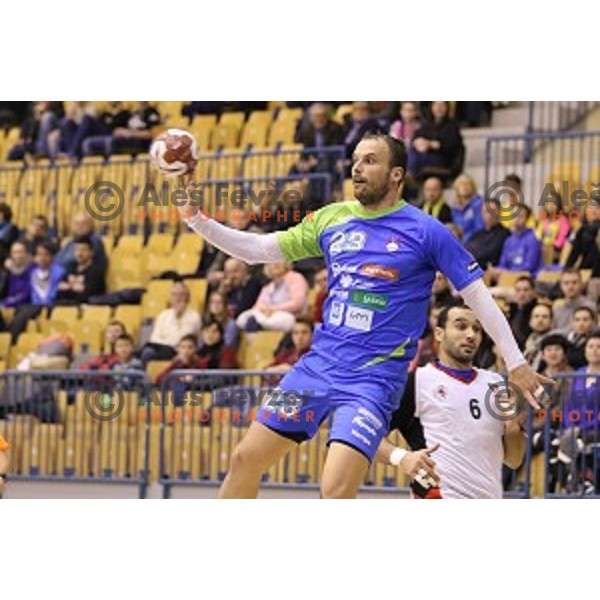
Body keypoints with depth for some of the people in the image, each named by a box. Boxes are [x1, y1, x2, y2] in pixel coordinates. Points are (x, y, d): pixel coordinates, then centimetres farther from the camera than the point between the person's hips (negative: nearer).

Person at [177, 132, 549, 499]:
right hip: (319, 366, 6)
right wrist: (198, 220, 1)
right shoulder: (332, 220, 9)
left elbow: (477, 293, -1)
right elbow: (257, 249, 12)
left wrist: (516, 362, -3)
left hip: (374, 379, -6)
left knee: (336, 491, -21)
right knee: (246, 459, 4)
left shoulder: (424, 231, -5)